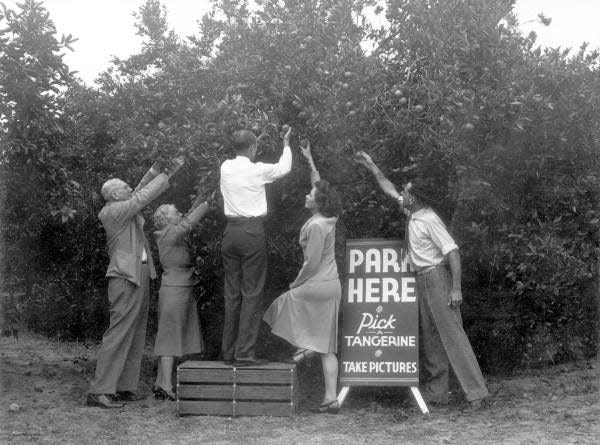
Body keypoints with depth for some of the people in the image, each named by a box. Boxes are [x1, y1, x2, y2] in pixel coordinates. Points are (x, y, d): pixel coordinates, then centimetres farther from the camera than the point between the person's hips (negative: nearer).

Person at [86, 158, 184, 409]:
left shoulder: (126, 209, 15)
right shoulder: (113, 211, -11)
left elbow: (142, 192, 24)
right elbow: (143, 197, -13)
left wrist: (158, 169, 13)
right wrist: (166, 175, -4)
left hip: (139, 277, 10)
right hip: (126, 278, -10)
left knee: (136, 334, 9)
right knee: (119, 332, -12)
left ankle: (124, 388, 12)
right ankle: (99, 392, -12)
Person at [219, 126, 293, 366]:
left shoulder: (225, 167, 5)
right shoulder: (257, 170, -8)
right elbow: (284, 168, 10)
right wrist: (286, 143, 25)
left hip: (231, 230, 6)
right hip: (252, 231, -6)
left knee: (232, 293, 10)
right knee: (252, 293, -2)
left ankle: (228, 352, 11)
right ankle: (244, 353, -6)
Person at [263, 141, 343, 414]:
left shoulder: (316, 226, -16)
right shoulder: (327, 219, 8)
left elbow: (312, 262, -17)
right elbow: (320, 186, 24)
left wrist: (296, 284, -4)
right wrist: (310, 161, 28)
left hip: (318, 286, -9)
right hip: (332, 285, 9)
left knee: (283, 304, 14)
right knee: (326, 347, 7)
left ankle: (303, 344, 5)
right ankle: (331, 398, 4)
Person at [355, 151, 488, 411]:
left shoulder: (429, 220, -17)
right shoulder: (411, 213, 8)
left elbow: (452, 251, -20)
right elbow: (389, 189, 23)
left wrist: (456, 289, -23)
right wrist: (371, 167, 23)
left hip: (437, 277, -9)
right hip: (422, 280, 9)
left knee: (452, 334, -10)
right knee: (429, 338, 11)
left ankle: (474, 392, -9)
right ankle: (435, 392, 18)